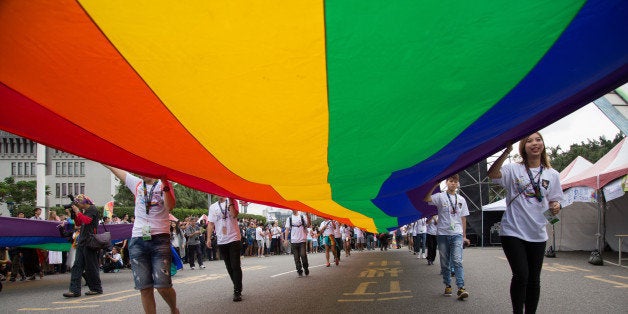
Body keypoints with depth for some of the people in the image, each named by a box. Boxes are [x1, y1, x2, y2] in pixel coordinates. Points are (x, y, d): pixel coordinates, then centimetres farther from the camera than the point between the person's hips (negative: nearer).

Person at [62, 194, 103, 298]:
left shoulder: (93, 209, -7)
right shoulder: (84, 211, 20)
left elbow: (86, 220, -21)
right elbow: (78, 223, 23)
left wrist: (77, 212, -12)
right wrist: (74, 214, 11)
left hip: (89, 241, -9)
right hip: (82, 242, 9)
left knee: (91, 266, -2)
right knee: (77, 265, 1)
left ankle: (97, 288, 9)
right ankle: (75, 290, -2)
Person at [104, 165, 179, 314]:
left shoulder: (164, 185, 4)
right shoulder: (136, 184, 15)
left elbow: (170, 207, -13)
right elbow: (115, 168, 23)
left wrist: (165, 184, -20)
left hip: (160, 239, -4)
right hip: (137, 241, 4)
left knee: (163, 286, -10)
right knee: (145, 289, -1)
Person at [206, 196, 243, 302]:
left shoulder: (232, 202, -1)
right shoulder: (213, 207, 11)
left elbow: (234, 215, -19)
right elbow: (210, 223, 10)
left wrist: (230, 200, -19)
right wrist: (208, 238, 1)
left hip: (234, 239, -5)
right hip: (221, 241, 5)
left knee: (235, 266, -7)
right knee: (229, 267, 10)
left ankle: (237, 291, -6)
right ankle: (238, 288, 22)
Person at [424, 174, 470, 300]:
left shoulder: (461, 200, 13)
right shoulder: (440, 197, 1)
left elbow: (463, 219, 16)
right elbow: (426, 199, -18)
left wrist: (464, 236, 13)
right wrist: (435, 185, -23)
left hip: (457, 234, 1)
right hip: (443, 234, -1)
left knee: (457, 261, -12)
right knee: (445, 263, 7)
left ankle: (461, 288, -17)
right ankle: (447, 286, 19)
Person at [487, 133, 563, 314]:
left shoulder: (552, 175, 8)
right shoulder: (514, 170, -3)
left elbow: (553, 202, 15)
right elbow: (492, 174, -21)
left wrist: (555, 207, -9)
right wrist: (506, 152, -30)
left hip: (537, 234, 4)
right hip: (513, 232, -4)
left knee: (534, 279, 9)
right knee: (521, 275, -11)